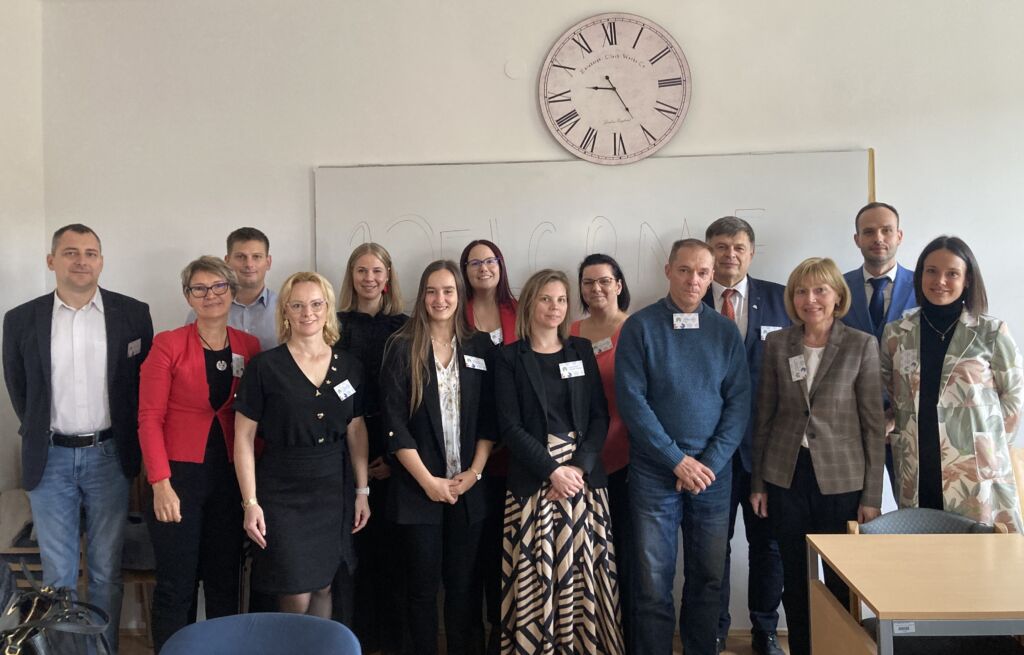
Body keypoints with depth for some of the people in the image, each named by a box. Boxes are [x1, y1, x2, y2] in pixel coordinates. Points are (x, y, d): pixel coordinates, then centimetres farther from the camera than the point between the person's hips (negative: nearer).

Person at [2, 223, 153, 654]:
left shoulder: (132, 314, -3)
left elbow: (146, 382, 5)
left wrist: (126, 439, 7)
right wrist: (41, 435, 12)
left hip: (108, 456, 0)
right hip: (50, 458, 1)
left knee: (106, 570, 9)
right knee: (57, 573, 8)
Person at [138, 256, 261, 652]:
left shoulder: (249, 346, 5)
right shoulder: (168, 345, -6)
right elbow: (150, 417, -8)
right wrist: (160, 483, -15)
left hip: (231, 475, 3)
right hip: (180, 474, -3)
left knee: (225, 579, 12)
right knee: (176, 585, 3)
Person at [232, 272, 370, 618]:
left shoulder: (349, 366, 4)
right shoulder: (265, 366, -7)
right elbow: (244, 437, -5)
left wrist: (362, 491, 8)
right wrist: (250, 503, -10)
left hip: (334, 491, 3)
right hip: (282, 493, -3)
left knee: (323, 588, 11)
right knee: (295, 598, -2)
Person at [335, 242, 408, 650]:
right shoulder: (337, 326, 3)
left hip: (393, 450, 1)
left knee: (390, 544, 5)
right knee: (351, 544, 1)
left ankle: (391, 634, 17)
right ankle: (352, 634, 14)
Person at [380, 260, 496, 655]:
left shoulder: (479, 347, 6)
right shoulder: (402, 348, -3)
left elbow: (489, 419, 6)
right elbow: (394, 424, -7)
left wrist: (474, 472, -5)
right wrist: (428, 481, -11)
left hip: (467, 487, 2)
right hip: (418, 489, -2)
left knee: (461, 585, 9)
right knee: (423, 587, 5)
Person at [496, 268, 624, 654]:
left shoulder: (581, 350, 10)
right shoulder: (510, 358, 2)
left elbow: (600, 416, 5)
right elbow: (510, 425, -5)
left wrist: (579, 466, -10)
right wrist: (553, 470, -14)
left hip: (585, 475, 2)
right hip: (533, 480, -2)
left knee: (585, 569, 2)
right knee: (536, 574, -3)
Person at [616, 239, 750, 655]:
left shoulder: (725, 331, 5)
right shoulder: (640, 327, -4)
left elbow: (738, 401, 2)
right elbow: (631, 400, -10)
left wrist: (710, 462, -8)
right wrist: (678, 460, -12)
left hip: (713, 472, 3)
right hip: (655, 472, -3)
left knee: (708, 578, 10)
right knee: (654, 582, 2)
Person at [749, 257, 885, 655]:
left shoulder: (862, 345, -4)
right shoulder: (777, 344, 3)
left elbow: (874, 424, -4)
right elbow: (764, 416, 7)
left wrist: (872, 495, -5)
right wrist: (758, 482, 6)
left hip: (841, 479, -2)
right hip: (786, 476, 2)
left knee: (841, 581, 6)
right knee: (795, 579, 11)